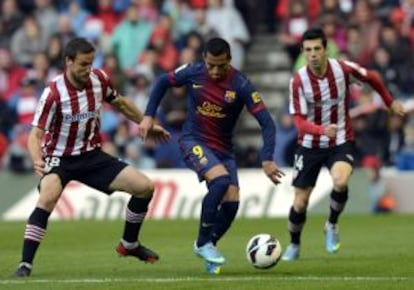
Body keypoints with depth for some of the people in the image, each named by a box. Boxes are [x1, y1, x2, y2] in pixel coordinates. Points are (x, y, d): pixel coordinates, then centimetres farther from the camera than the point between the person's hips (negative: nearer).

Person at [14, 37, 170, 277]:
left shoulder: (100, 80, -7)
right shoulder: (53, 93, -22)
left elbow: (120, 104, 14)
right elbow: (36, 134, -22)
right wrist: (37, 161, -42)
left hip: (92, 156, 5)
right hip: (60, 158, -5)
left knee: (145, 187, -2)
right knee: (48, 197, -35)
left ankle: (129, 244, 22)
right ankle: (26, 263, -28)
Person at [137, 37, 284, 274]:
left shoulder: (241, 85, -16)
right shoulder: (193, 72, -12)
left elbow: (267, 123, -16)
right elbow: (163, 82, 7)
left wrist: (267, 160, -25)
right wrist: (149, 117, 1)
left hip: (223, 148, 2)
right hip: (194, 141, -2)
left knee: (231, 202, -9)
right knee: (221, 179, -29)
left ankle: (208, 246, 18)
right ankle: (203, 242, -15)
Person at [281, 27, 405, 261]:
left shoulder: (344, 69, -14)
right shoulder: (298, 81, -16)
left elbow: (372, 78, 7)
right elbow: (299, 120, -18)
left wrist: (390, 102, 18)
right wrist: (322, 130, -37)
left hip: (341, 143, -1)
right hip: (310, 146, 1)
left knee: (340, 182, -30)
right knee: (300, 202, 2)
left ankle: (332, 224, -1)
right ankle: (294, 245, 30)